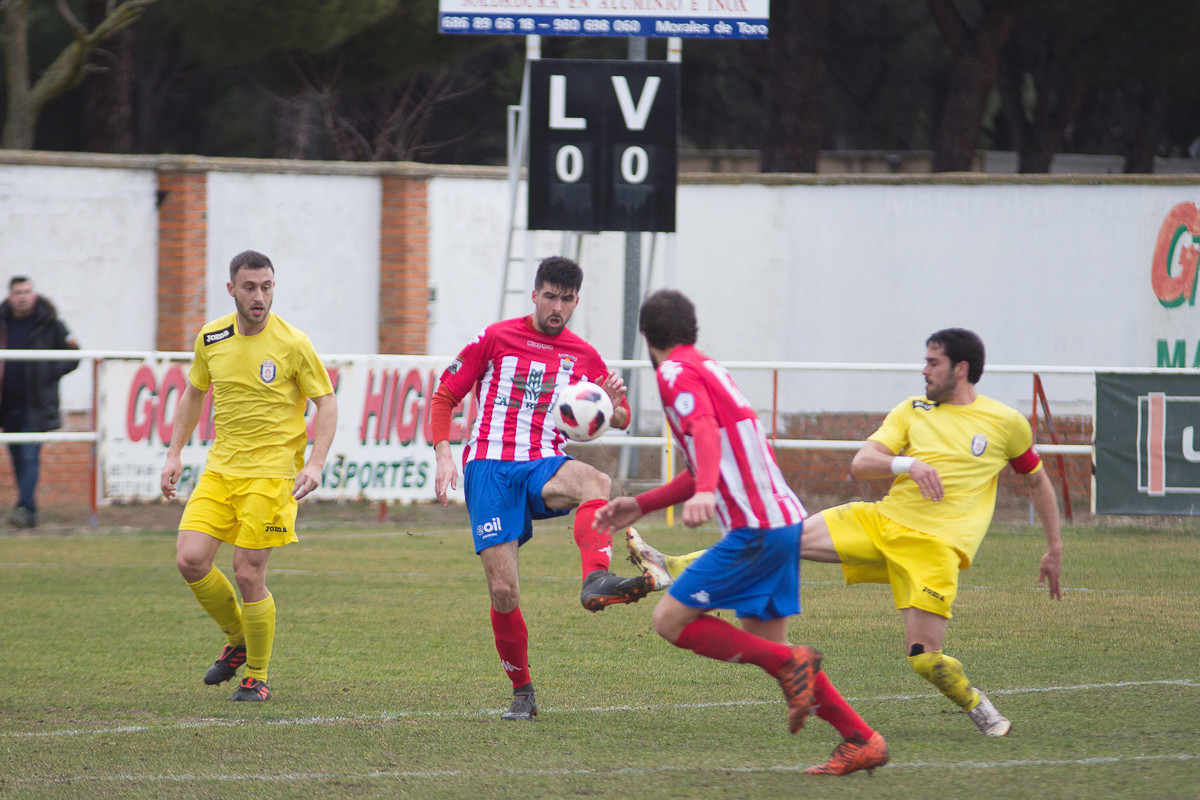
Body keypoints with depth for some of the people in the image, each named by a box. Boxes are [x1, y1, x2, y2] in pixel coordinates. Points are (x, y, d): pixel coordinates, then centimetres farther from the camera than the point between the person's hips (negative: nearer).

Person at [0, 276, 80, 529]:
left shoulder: (50, 325, -3)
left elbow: (72, 356, 2)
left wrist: (49, 373, -10)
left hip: (36, 406, -5)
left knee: (30, 455, -13)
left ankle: (25, 507, -17)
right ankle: (29, 510, 20)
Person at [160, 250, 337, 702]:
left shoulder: (292, 344, -10)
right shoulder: (211, 338, 4)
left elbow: (326, 402, -4)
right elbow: (193, 394, 19)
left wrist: (315, 464, -16)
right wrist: (174, 455, 14)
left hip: (271, 472, -5)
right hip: (220, 469, 5)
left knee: (248, 574, -8)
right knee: (190, 560, -9)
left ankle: (257, 677, 11)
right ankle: (237, 641, 18)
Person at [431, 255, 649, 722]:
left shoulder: (584, 357, 15)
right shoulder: (496, 339, 8)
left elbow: (619, 420, 21)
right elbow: (444, 397, 11)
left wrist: (613, 404, -4)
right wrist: (443, 454, -6)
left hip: (544, 469, 1)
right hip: (489, 469, -1)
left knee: (596, 482, -37)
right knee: (503, 591, -11)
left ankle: (596, 580, -60)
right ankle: (521, 692, 8)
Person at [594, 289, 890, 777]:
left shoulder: (676, 373, -7)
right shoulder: (706, 368, 23)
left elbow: (706, 430, -27)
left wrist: (704, 492, -44)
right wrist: (639, 507, 31)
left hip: (755, 528, -9)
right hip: (783, 518, 9)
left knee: (671, 620, -7)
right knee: (766, 642, 13)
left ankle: (789, 665, -11)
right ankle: (861, 741, 10)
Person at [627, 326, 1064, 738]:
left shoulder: (1007, 423, 4)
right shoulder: (912, 411, 10)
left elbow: (1038, 481, 18)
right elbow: (860, 464, 1)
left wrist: (1054, 550, 18)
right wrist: (905, 464, -19)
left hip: (936, 546, -3)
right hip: (883, 519, 4)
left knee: (924, 657, -15)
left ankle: (978, 706, 13)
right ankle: (671, 569, -10)